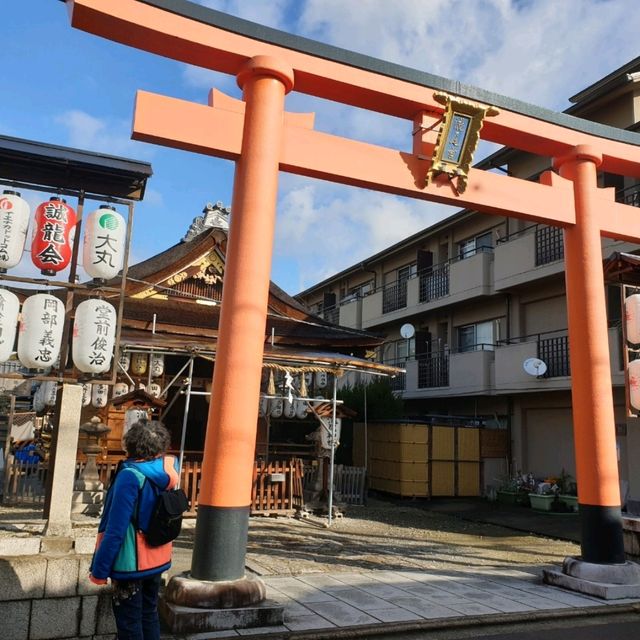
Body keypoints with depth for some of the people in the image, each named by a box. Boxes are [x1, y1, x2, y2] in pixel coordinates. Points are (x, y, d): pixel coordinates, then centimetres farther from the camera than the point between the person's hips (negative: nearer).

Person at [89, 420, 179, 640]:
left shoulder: (130, 477, -25)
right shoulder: (168, 469, -8)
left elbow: (115, 530, -24)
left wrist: (99, 569, -16)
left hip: (131, 563, -6)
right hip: (156, 560, 7)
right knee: (149, 616, 21)